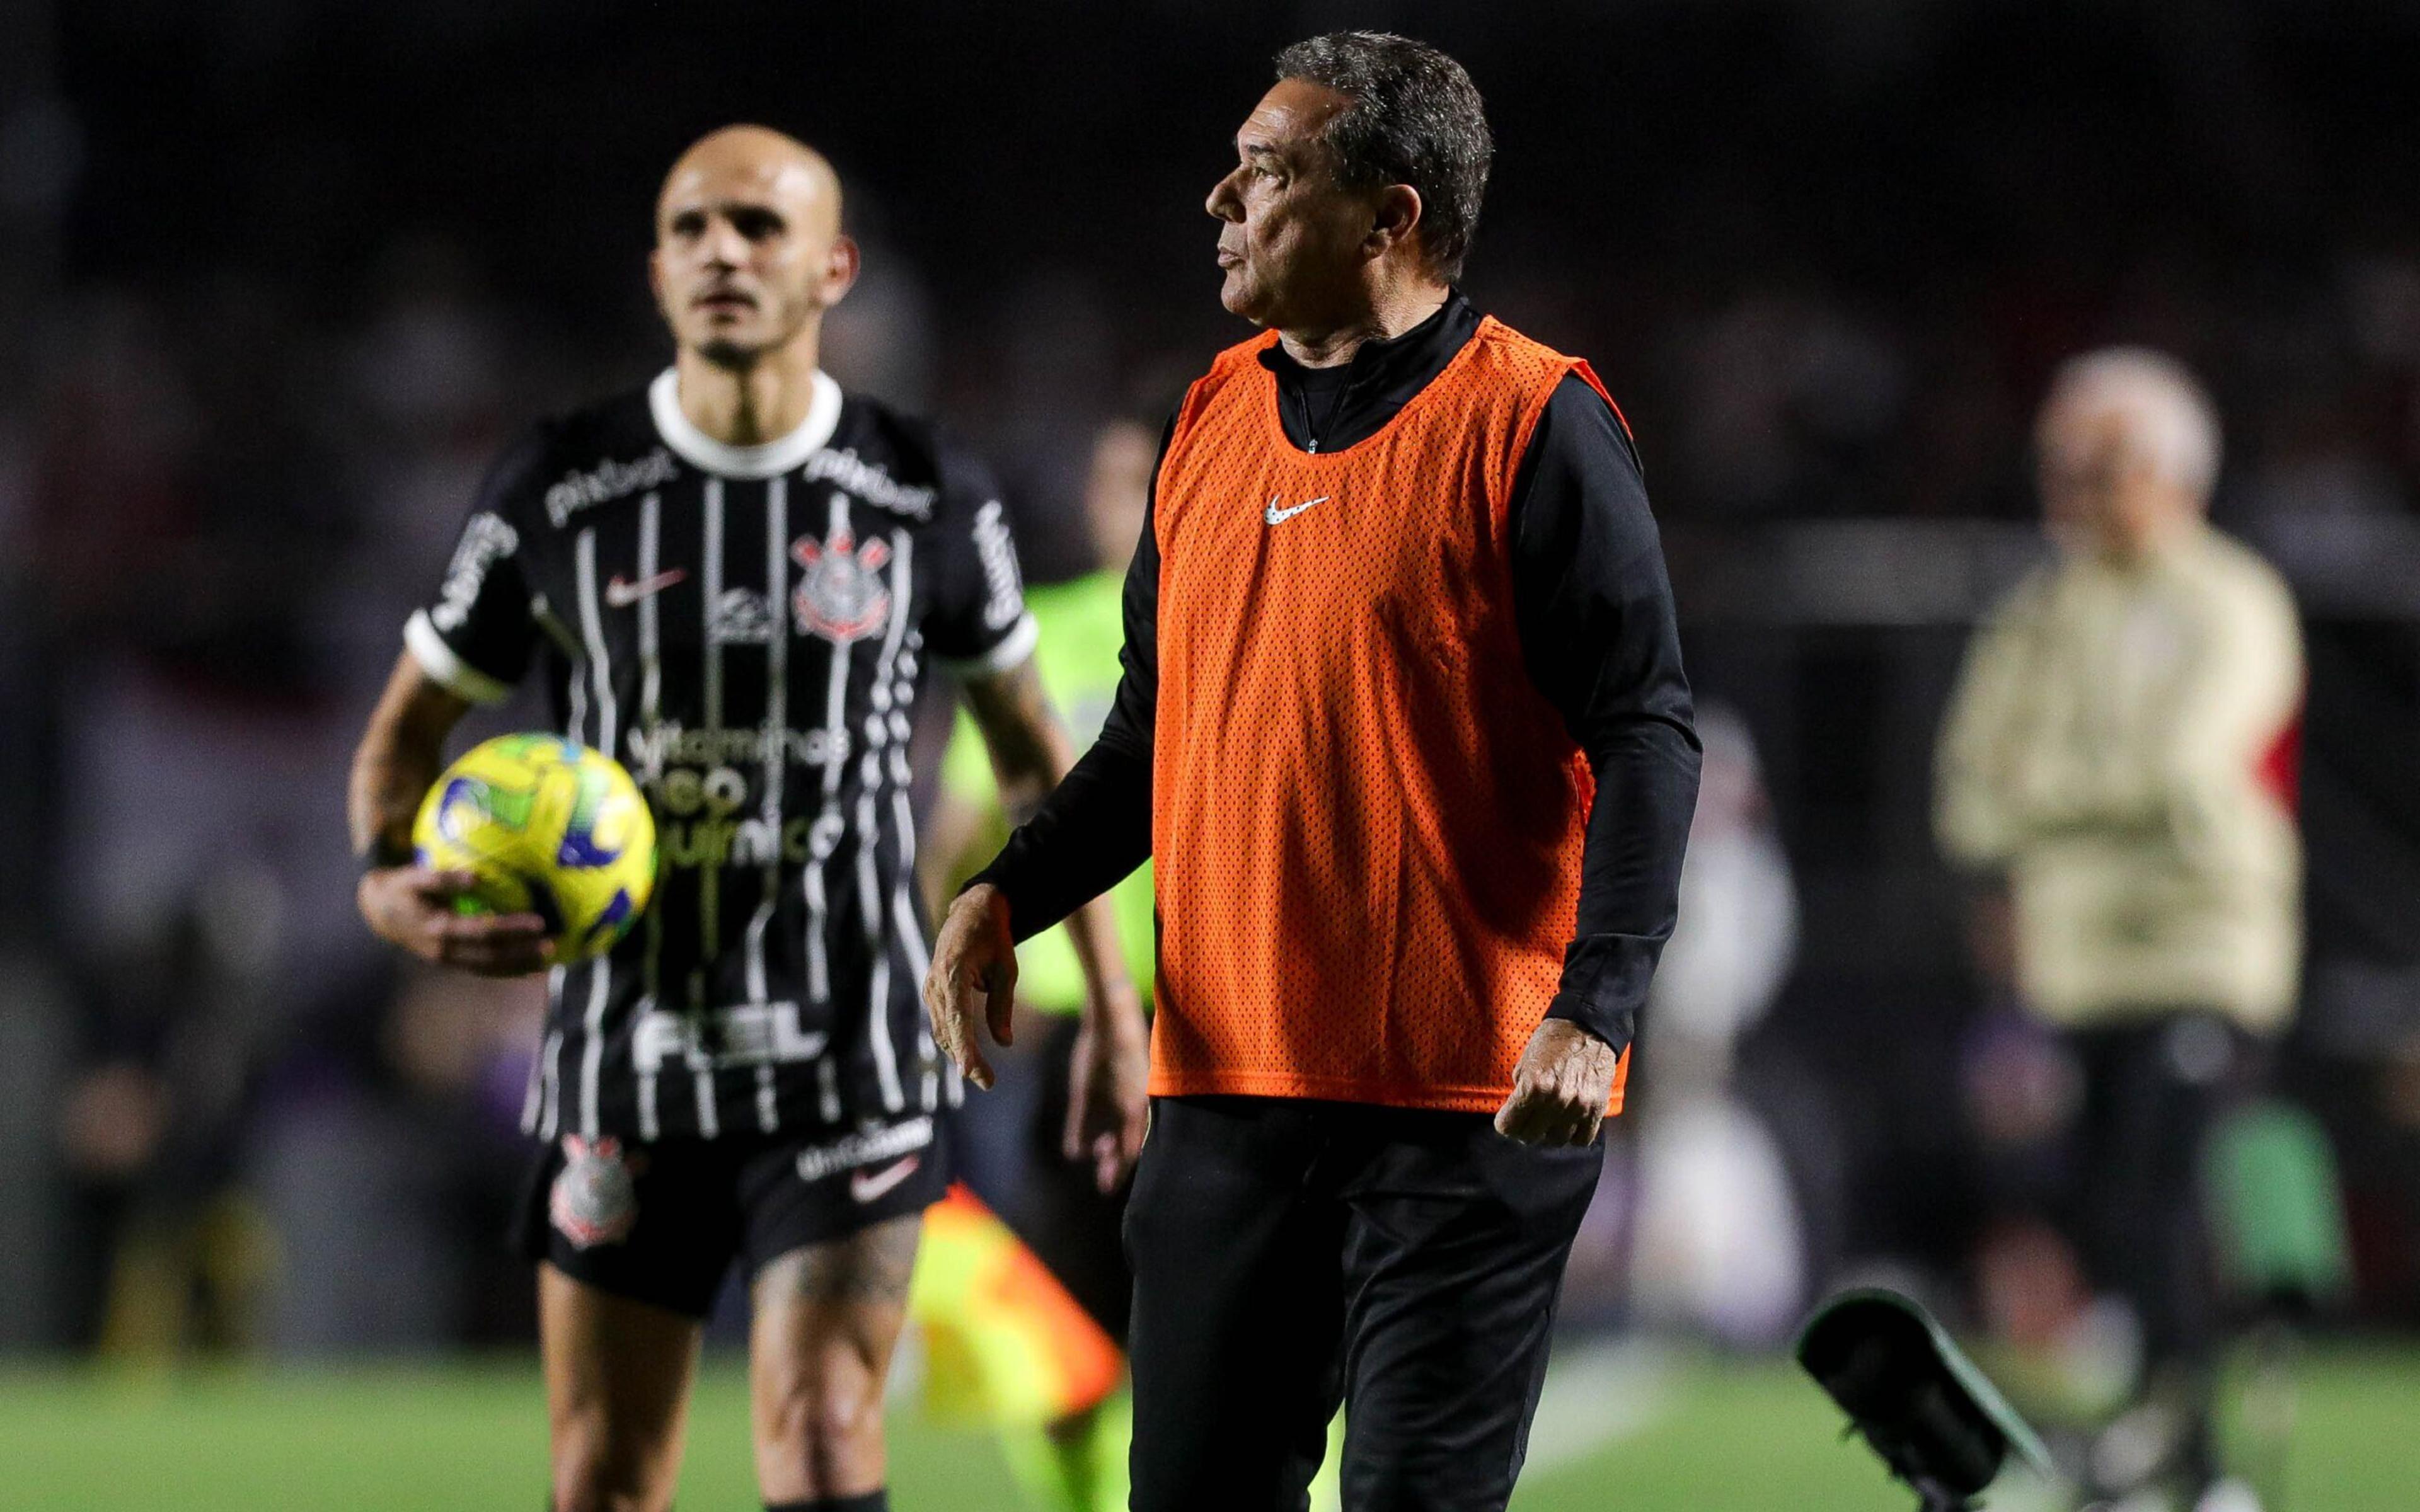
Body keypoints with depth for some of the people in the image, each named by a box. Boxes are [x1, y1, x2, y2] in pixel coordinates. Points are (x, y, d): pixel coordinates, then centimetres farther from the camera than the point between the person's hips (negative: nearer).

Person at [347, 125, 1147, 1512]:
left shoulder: (926, 498, 0)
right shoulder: (560, 493, -1)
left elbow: (1031, 746, 14)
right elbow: (412, 722, 10)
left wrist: (1112, 1007, 12)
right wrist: (388, 880, -12)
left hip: (849, 1071, -1)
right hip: (624, 1071, 1)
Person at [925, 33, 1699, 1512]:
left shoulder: (1532, 425, -7)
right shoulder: (1214, 417, 14)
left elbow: (1646, 736, -11)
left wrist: (1594, 1012, -22)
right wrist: (1006, 898, 8)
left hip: (1464, 1109, -7)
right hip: (1225, 1084, 7)